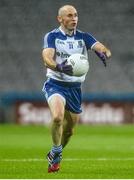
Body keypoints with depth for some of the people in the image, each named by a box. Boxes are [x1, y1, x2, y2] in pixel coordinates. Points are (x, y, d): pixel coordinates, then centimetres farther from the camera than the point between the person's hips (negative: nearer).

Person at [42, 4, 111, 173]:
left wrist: (104, 53, -37)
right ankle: (56, 152, -9)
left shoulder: (83, 37, 2)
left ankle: (54, 157, 38)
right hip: (55, 84, -4)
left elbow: (101, 48, -12)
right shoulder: (52, 36, -7)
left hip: (75, 88, 4)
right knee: (57, 117, -31)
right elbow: (47, 58, -23)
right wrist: (58, 67, -45)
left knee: (69, 130, 11)